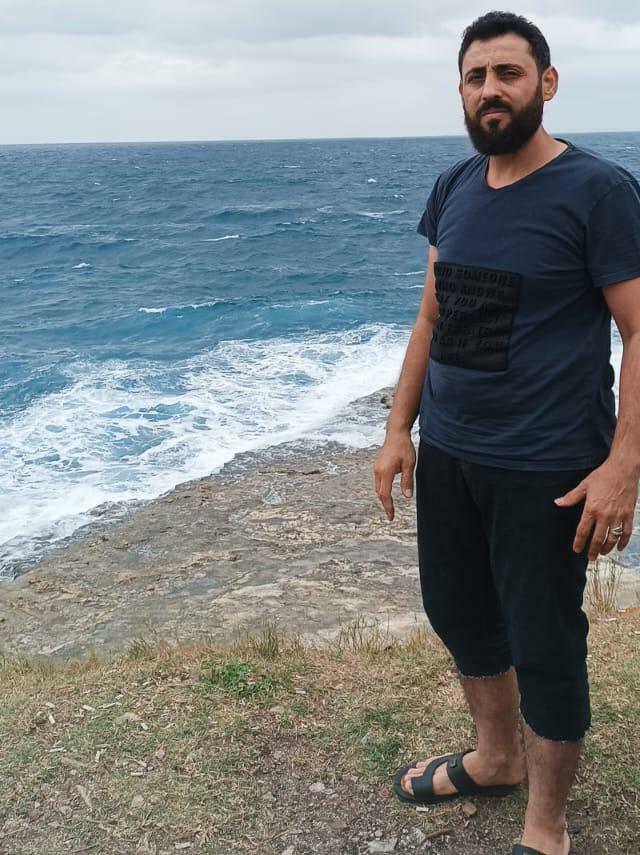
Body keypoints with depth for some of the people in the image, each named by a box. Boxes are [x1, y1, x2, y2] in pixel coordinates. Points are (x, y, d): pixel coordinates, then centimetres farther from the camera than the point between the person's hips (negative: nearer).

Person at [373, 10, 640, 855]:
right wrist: (399, 428, 9)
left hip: (544, 470, -6)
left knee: (544, 648, 5)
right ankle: (496, 757, 45)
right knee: (458, 614, 19)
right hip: (447, 454, 7)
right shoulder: (453, 188, 7)